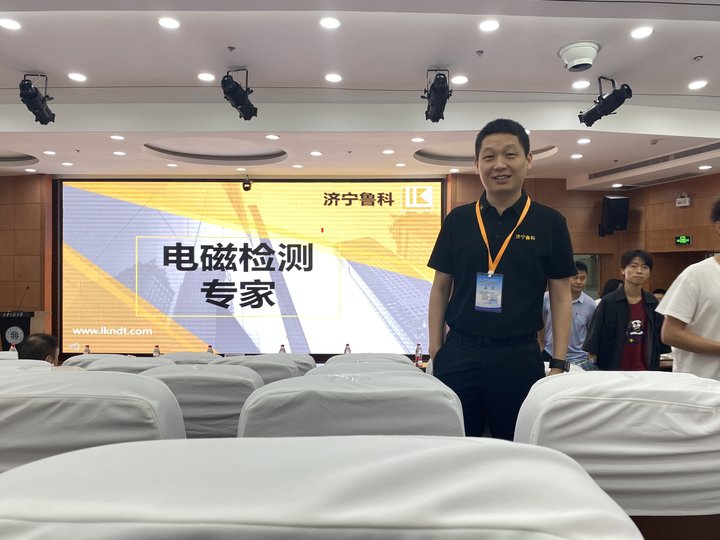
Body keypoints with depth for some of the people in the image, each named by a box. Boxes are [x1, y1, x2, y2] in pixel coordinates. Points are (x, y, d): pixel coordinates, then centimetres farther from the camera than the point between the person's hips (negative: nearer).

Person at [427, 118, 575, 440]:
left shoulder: (549, 223, 1)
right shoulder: (457, 220, 4)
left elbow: (560, 296, 3)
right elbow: (440, 289, 8)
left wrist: (559, 364, -3)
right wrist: (435, 352, 1)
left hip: (520, 356, -1)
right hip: (458, 353, 1)